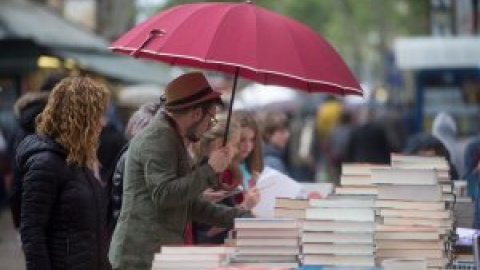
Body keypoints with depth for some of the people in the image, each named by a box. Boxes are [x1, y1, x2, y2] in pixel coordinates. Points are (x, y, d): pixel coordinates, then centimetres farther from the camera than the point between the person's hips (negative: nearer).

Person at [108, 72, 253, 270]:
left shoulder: (174, 140, 21)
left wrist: (239, 217, 15)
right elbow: (163, 195, -21)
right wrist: (210, 170, -13)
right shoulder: (158, 138, -11)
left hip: (162, 254, 10)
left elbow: (192, 204, 24)